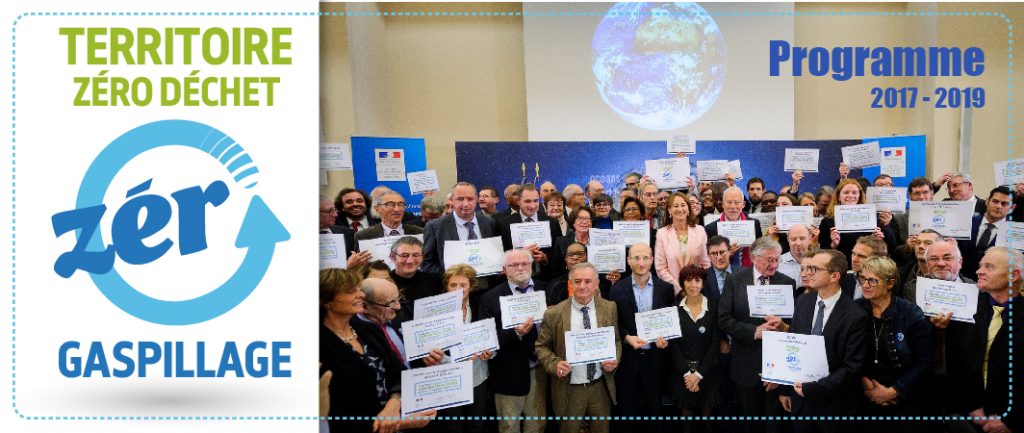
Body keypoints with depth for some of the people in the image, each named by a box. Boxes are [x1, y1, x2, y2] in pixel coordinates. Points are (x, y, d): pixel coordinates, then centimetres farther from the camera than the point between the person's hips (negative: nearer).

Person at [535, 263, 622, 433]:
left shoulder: (609, 308, -3)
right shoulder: (554, 314, -11)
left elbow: (616, 341, 8)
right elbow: (542, 346, -2)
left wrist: (614, 360, -12)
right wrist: (554, 364, -20)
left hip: (601, 387, 2)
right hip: (569, 390, -2)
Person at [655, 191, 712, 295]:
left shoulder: (700, 230, 3)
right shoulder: (662, 233, -2)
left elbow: (706, 263, 4)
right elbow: (660, 268, -5)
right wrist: (679, 288, -10)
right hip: (673, 291, -1)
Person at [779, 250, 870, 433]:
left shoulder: (856, 316, -17)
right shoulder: (802, 302, 0)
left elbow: (853, 368, -18)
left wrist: (813, 388, -19)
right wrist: (786, 389, 6)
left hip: (835, 405, -4)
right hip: (801, 398, 5)